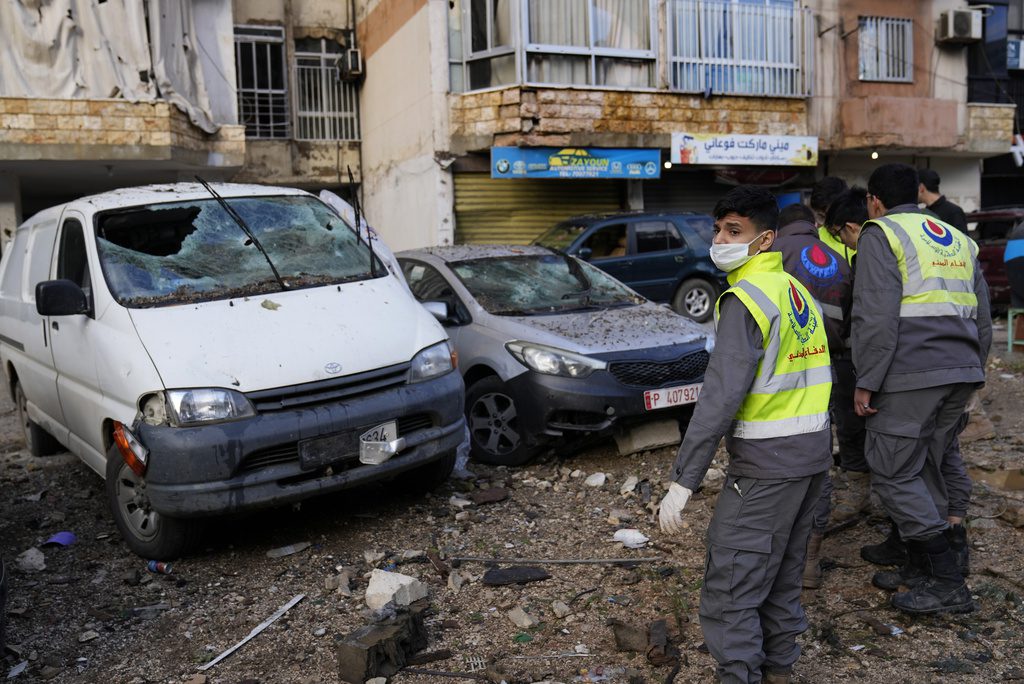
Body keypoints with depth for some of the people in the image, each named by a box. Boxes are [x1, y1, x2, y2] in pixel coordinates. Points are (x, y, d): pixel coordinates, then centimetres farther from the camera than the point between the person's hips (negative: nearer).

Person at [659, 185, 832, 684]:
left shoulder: (746, 298, -16)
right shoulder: (797, 291, 12)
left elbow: (722, 395, -23)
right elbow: (804, 376, 14)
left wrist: (682, 480, -23)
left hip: (767, 464, -9)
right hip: (812, 454, 9)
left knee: (728, 591, -3)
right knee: (781, 576, 21)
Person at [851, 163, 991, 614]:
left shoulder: (881, 234, -2)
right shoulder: (959, 239, 21)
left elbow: (876, 316, -14)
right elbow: (983, 318, 22)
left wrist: (867, 382, -11)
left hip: (909, 375, -8)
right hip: (961, 374, 8)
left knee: (893, 474, -1)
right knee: (925, 470, 17)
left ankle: (948, 583, -1)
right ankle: (920, 567, 26)